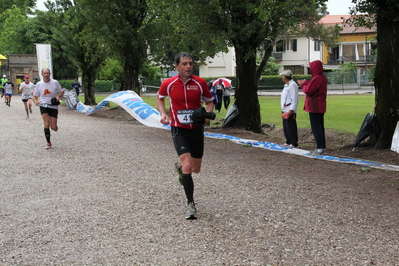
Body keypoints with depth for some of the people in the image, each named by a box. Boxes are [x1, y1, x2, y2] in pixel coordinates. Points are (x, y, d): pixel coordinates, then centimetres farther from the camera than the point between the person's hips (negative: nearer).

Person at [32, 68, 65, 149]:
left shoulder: (55, 82, -3)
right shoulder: (39, 84, 1)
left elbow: (62, 91, 8)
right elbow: (34, 96, 9)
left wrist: (58, 97, -13)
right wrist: (35, 101, -13)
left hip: (53, 106, 0)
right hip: (43, 106, 1)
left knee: (53, 127, -4)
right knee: (46, 124, -15)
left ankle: (55, 126, 37)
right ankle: (48, 143, -2)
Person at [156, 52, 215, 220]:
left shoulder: (200, 83, -6)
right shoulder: (168, 84, -7)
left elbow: (209, 101, 8)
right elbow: (159, 97, 14)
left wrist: (208, 113, -13)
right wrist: (163, 113, -2)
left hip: (197, 129, 3)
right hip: (178, 130, -2)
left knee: (196, 169, 12)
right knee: (187, 165, -19)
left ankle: (180, 167, 50)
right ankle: (190, 204, -3)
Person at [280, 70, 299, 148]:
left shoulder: (292, 85, -13)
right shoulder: (286, 85, 18)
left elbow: (294, 99, -18)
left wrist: (291, 111, -22)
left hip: (290, 111, -10)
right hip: (285, 110, 10)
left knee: (291, 127, -6)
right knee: (285, 127, 14)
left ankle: (294, 143, 0)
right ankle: (288, 142, 23)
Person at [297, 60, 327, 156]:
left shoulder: (316, 78, -20)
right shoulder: (323, 77, 12)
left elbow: (308, 90, -19)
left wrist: (303, 85, -2)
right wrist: (306, 83, 11)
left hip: (314, 107, -10)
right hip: (320, 106, 10)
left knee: (315, 127, -6)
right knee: (320, 127, 14)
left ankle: (319, 148, -7)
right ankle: (322, 147, 20)